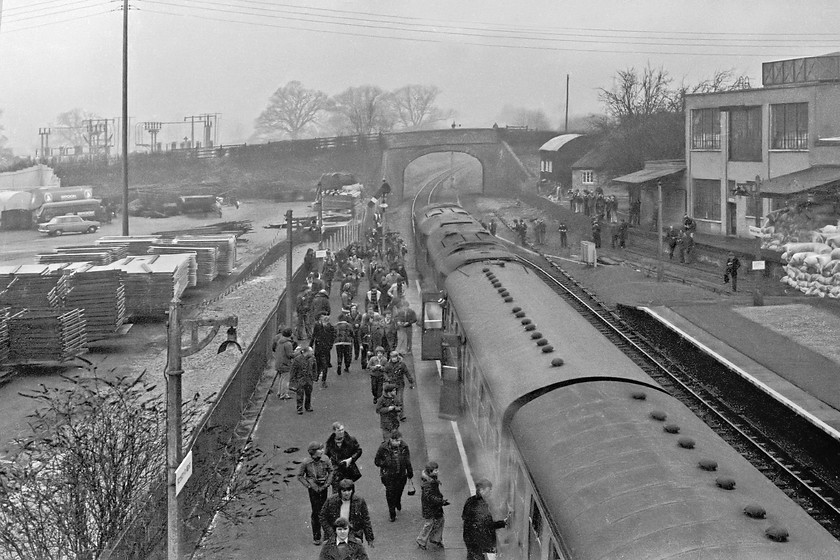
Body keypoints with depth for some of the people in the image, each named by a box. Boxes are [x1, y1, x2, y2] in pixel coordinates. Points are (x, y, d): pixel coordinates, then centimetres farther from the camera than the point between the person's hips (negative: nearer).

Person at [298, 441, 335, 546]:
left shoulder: (325, 462, -9)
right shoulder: (306, 464, -14)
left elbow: (331, 472, 5)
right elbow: (300, 476, -2)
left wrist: (326, 484, -4)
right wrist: (309, 486, -9)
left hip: (323, 488, 3)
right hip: (313, 489, -3)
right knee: (316, 511, -3)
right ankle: (316, 536, 7)